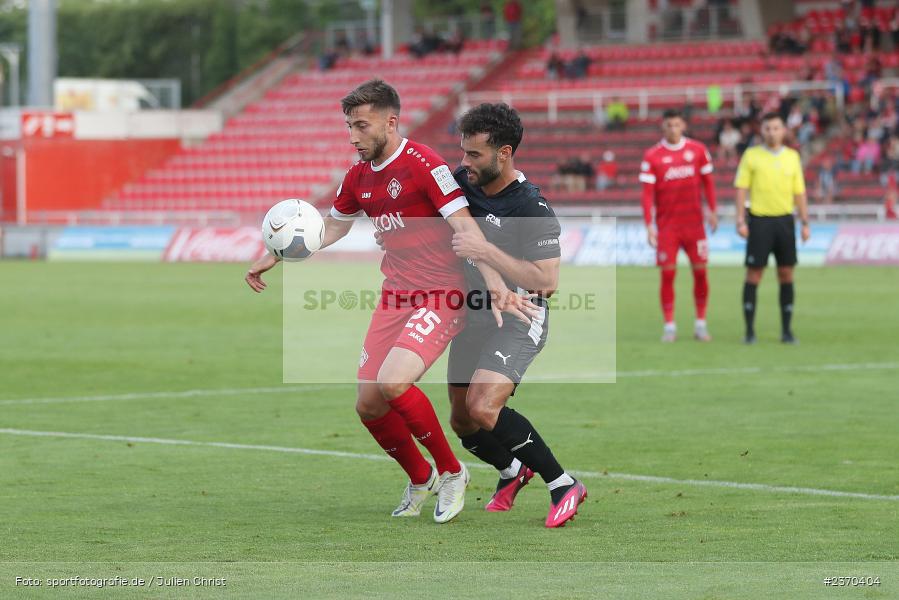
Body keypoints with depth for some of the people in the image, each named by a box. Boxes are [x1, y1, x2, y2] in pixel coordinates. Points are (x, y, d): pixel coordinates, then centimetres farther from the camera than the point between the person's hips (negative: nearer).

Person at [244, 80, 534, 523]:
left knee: (392, 383, -26)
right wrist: (274, 258, 25)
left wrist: (495, 282, -32)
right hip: (395, 297, 8)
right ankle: (420, 480, 27)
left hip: (441, 297, -8)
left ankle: (451, 472, -4)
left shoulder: (422, 163, -14)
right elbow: (331, 228, 28)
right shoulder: (359, 177, 10)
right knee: (368, 404, 1)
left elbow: (465, 226, -20)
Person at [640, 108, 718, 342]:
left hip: (694, 222, 2)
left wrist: (712, 210, 4)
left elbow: (708, 182, 10)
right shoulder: (652, 156, -4)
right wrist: (649, 225, -12)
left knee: (700, 271, 1)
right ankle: (669, 326, 3)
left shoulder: (698, 150, 2)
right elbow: (648, 193, -5)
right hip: (666, 224, -2)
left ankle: (700, 324, 10)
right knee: (668, 273, -3)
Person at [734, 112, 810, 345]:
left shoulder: (792, 156, 10)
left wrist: (805, 223, 6)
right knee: (753, 275, -3)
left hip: (784, 220, 3)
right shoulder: (751, 156, 2)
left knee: (786, 274, 2)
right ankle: (750, 330, 2)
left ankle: (787, 330, 9)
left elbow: (799, 192, 12)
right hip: (759, 220, -3)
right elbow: (741, 189, 0)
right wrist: (741, 221, -8)